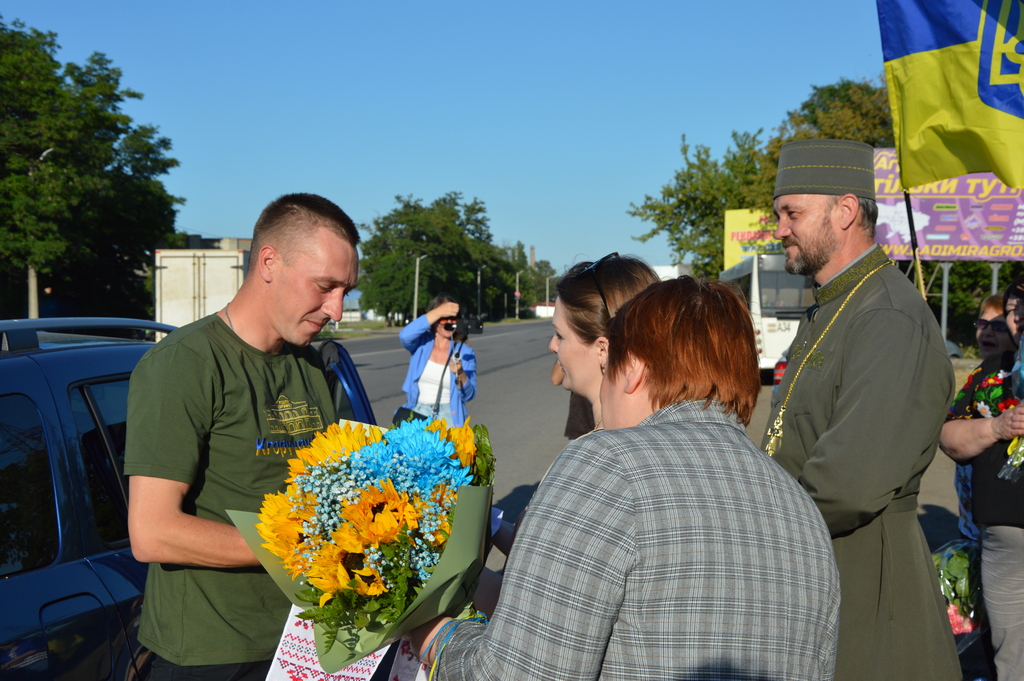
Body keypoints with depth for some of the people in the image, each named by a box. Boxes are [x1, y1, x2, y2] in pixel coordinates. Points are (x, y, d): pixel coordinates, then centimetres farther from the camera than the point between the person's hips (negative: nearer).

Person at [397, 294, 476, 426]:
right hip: (417, 414, 0)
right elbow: (405, 336, -21)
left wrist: (460, 374, -20)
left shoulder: (465, 352, 4)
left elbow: (468, 395, 2)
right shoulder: (421, 343, 4)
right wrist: (439, 312, -22)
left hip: (448, 416, 0)